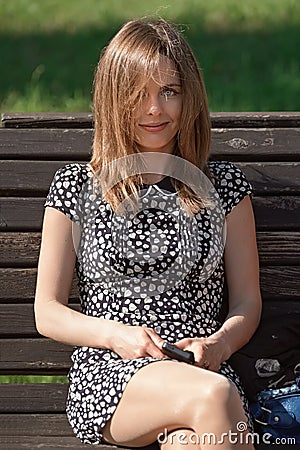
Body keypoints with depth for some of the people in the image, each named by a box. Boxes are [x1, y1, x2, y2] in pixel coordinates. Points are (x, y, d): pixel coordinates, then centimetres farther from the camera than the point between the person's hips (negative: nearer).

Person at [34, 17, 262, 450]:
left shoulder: (223, 186, 15)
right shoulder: (77, 186, 12)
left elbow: (247, 301, 16)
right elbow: (48, 312, 10)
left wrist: (218, 344, -7)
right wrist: (116, 335, -9)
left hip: (202, 370, 1)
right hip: (107, 376, -1)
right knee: (212, 396, -36)